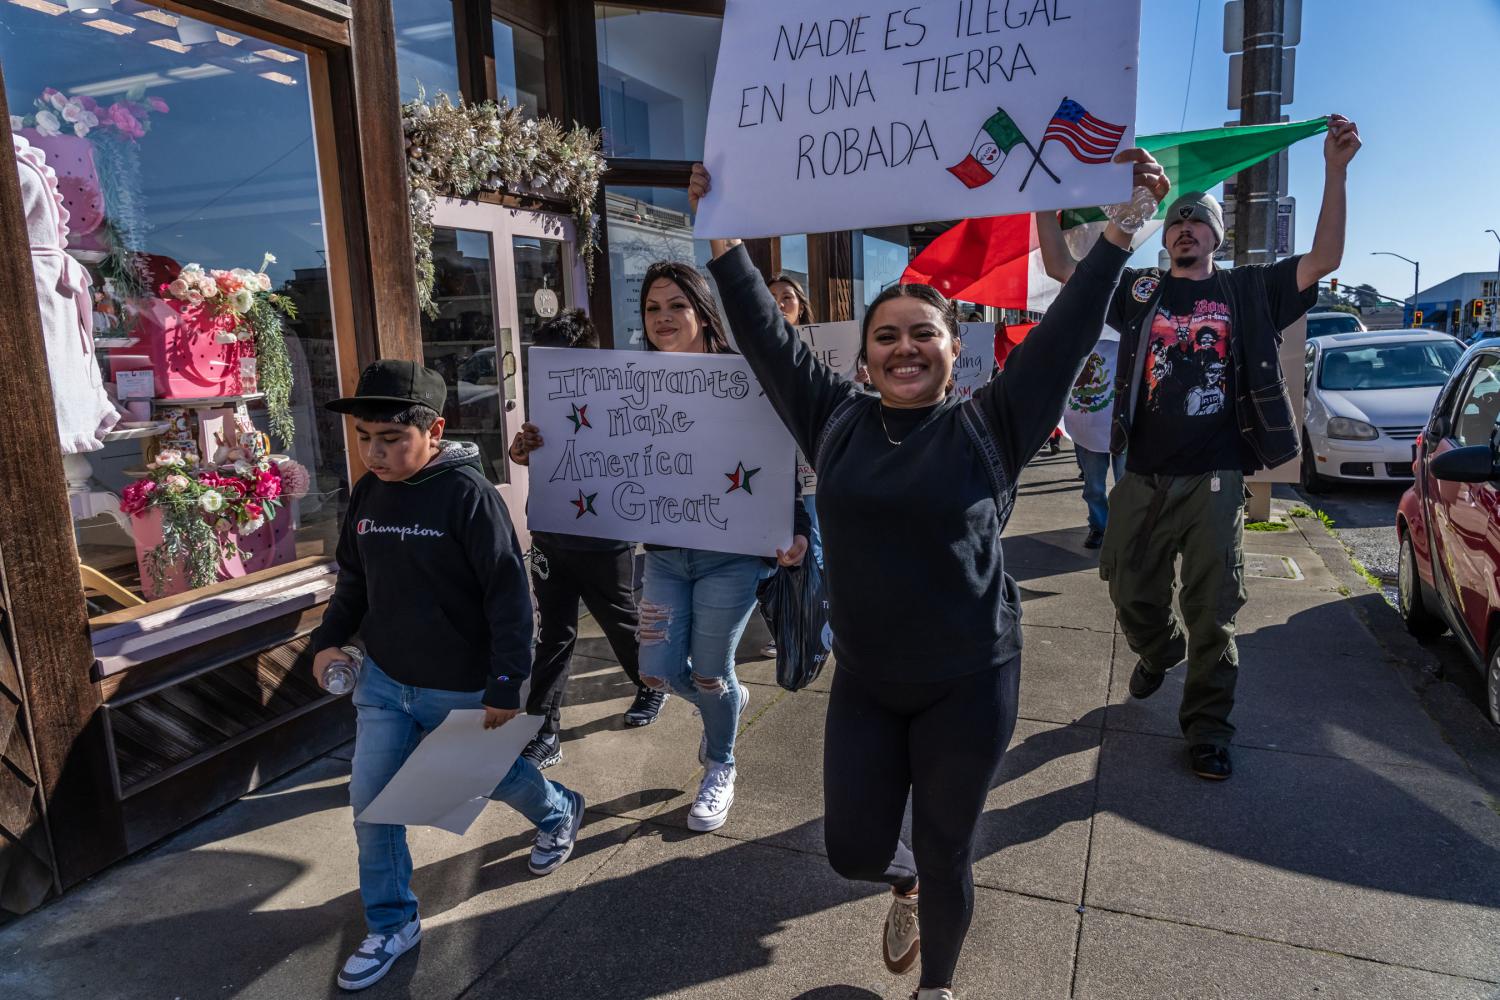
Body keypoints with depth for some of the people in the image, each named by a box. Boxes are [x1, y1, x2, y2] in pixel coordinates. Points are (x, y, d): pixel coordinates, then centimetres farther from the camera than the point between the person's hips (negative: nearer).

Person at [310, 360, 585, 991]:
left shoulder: (466, 493, -22)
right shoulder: (366, 493, -1)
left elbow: (508, 593, -21)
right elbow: (353, 580, 14)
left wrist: (506, 686, -20)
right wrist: (328, 639, 0)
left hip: (461, 688, -5)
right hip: (384, 679, 5)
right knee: (370, 799, 4)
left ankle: (559, 810, 50)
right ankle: (392, 924, 24)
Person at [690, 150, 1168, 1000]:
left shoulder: (989, 426, -8)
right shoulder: (838, 420, -2)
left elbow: (1069, 331, -11)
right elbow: (767, 334, 0)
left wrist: (1122, 229, -16)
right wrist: (722, 234, 0)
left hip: (969, 686, -2)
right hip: (864, 682, 3)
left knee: (946, 856, 13)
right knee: (853, 849, 12)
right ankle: (905, 886, 50)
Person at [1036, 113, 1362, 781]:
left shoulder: (1247, 292, 8)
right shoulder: (1140, 290, 10)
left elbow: (1324, 259, -2)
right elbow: (1061, 266, 8)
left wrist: (1335, 170, -10)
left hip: (1214, 479, -2)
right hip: (1143, 476, 2)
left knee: (1212, 613, 3)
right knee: (1131, 593, 11)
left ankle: (1207, 731, 17)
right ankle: (1159, 653, 44)